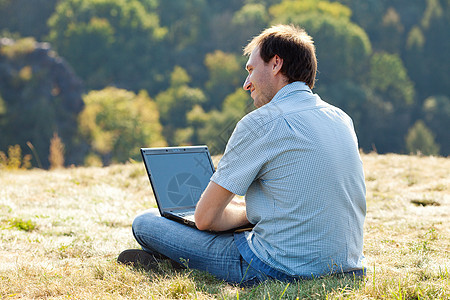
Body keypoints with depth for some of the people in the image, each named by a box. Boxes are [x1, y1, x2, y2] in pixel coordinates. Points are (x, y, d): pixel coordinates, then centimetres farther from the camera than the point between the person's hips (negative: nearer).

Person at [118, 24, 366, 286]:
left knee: (145, 223, 4)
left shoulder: (260, 124, -12)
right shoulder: (342, 119, 10)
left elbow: (205, 218, -8)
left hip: (284, 270, -8)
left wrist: (247, 213, 12)